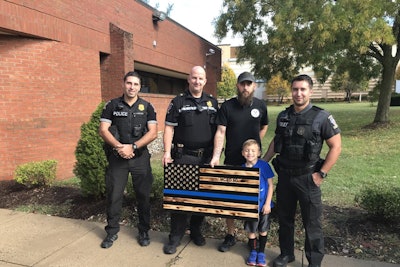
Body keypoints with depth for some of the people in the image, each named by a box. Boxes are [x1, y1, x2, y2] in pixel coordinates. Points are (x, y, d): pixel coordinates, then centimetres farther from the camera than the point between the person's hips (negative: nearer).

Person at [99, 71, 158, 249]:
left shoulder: (147, 107, 4)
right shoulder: (112, 106, 5)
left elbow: (153, 133, -5)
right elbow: (103, 130, -2)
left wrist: (132, 147, -14)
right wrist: (119, 147, -16)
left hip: (140, 157, 0)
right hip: (117, 157, 0)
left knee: (143, 195, 6)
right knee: (114, 195, 5)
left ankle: (144, 231, 22)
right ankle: (112, 232, 23)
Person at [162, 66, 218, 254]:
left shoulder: (212, 102, 10)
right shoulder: (178, 102, 1)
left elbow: (218, 129, 12)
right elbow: (169, 128, -1)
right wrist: (167, 152, -11)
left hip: (206, 157, 3)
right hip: (183, 156, -3)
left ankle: (196, 230, 29)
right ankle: (175, 236, 14)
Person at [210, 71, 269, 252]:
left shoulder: (260, 106, 1)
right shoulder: (227, 106, -5)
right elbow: (220, 132, -11)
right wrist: (216, 156, -22)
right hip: (231, 161, -1)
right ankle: (230, 235, 24)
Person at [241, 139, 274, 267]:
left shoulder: (264, 165, -14)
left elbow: (270, 185, -9)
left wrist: (267, 204, -12)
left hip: (264, 205, -2)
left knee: (263, 230, 14)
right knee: (251, 230, 13)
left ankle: (261, 253, 32)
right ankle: (253, 251, 34)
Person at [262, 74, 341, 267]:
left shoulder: (321, 117, -10)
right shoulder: (283, 116, 3)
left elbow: (336, 146, -8)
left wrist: (321, 174, -11)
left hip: (307, 178, -4)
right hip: (284, 175, 4)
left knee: (312, 222, 8)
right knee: (284, 218, 17)